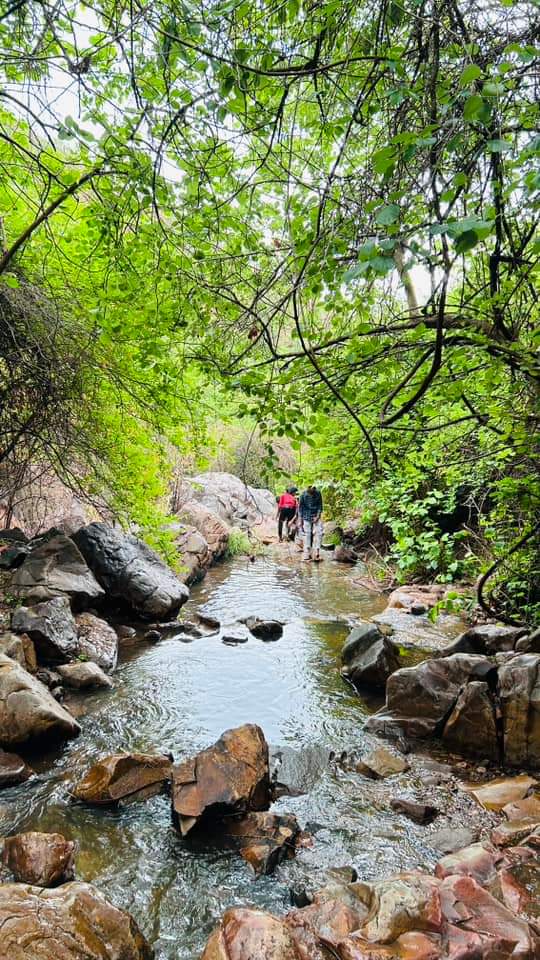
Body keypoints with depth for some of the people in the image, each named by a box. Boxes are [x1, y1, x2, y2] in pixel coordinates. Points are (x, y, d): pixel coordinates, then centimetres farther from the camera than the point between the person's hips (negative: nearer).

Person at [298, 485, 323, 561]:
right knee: (307, 535, 0)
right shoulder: (304, 494, -9)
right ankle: (307, 554, 7)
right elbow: (300, 507, -3)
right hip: (306, 518, -1)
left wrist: (318, 516, -10)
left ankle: (316, 552, -7)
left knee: (319, 533, -11)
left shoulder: (318, 493, -6)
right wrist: (300, 520, -4)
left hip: (316, 517, 1)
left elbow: (320, 506, 1)